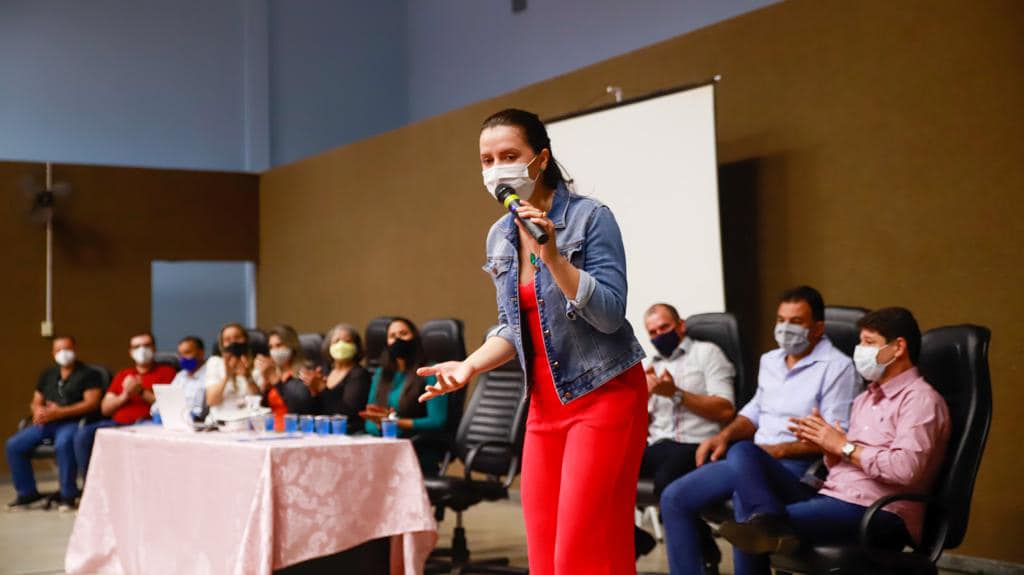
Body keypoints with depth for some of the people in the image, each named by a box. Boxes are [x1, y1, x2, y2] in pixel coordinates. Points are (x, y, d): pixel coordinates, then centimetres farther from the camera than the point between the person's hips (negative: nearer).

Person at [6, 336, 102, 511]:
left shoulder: (88, 374, 3)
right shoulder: (47, 374, 23)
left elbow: (92, 403, -9)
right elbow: (35, 402, 24)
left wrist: (59, 413, -17)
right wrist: (38, 411, -3)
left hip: (73, 422, -6)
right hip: (46, 423, 6)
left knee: (63, 444, -38)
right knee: (14, 445, -12)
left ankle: (68, 496, -25)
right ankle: (27, 492, 2)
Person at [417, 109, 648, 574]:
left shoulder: (590, 217, -11)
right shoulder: (499, 236, 8)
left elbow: (610, 315, -17)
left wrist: (553, 256, -26)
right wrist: (470, 365, -1)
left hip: (603, 395, -6)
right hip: (545, 403, 6)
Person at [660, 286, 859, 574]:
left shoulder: (836, 366, -5)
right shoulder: (770, 360, 19)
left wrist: (779, 450, -20)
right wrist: (724, 435, 8)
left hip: (796, 465, -7)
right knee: (674, 497, -9)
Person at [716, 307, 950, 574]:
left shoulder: (920, 399, -5)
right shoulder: (866, 398, 24)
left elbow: (905, 469, -21)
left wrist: (843, 446, -10)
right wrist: (827, 445, 0)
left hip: (878, 515, -9)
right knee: (744, 454, -14)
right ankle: (768, 521, -35)